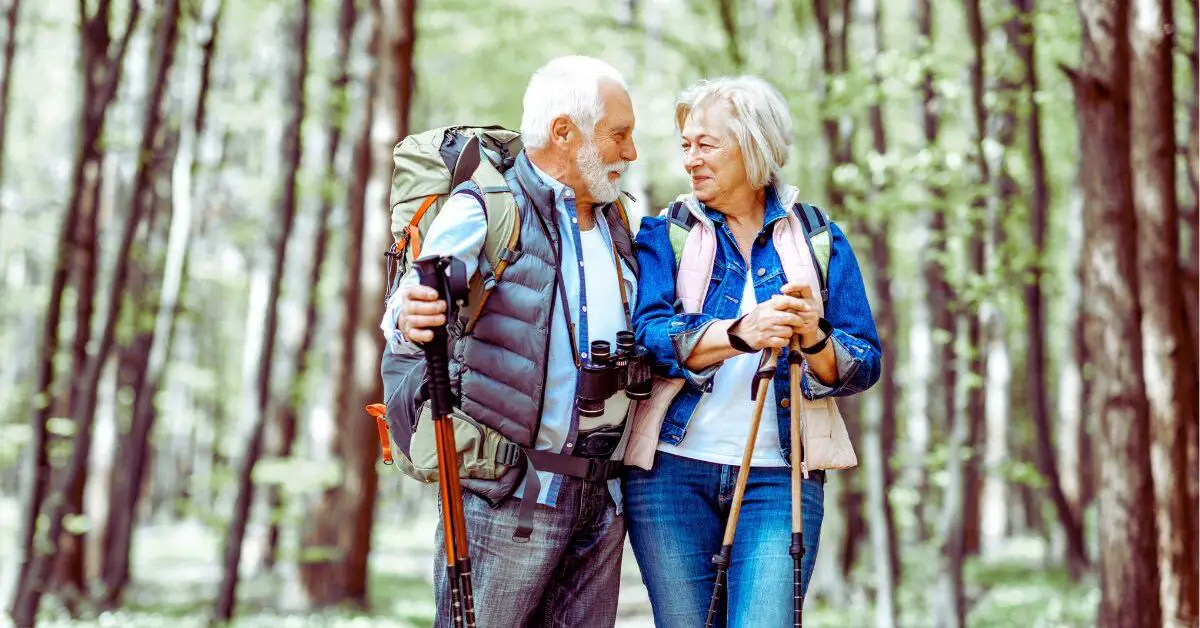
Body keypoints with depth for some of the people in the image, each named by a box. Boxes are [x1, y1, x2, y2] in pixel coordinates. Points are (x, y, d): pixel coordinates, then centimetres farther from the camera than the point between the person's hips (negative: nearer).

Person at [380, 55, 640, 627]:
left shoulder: (614, 223, 17)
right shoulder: (482, 210, -7)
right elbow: (406, 312, -18)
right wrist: (410, 323, -39)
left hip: (602, 492, 7)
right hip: (510, 489, -7)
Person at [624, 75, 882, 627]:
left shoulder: (820, 241, 9)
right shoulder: (663, 235, 7)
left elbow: (864, 366, 1)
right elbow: (650, 334, -11)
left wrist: (814, 339, -21)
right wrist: (741, 333, -28)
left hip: (780, 478, 0)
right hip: (672, 472, 1)